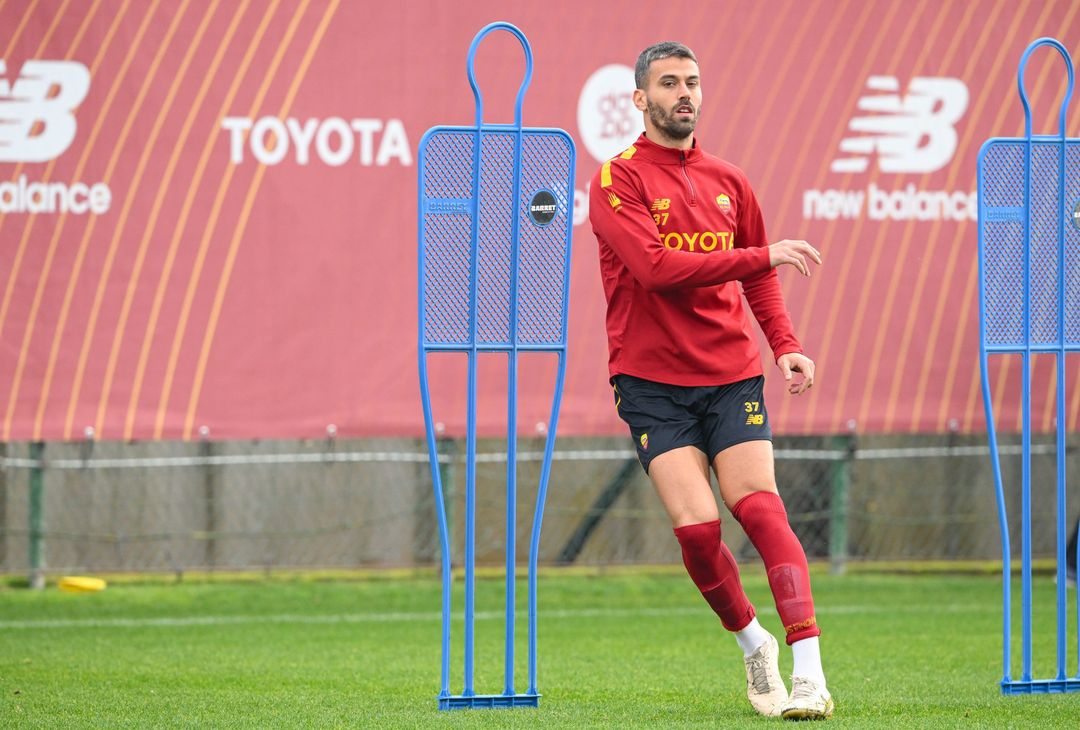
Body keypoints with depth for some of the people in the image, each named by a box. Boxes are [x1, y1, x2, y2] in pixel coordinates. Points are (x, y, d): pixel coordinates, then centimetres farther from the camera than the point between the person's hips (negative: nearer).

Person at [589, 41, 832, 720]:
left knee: (758, 505, -15)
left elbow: (758, 278, 25)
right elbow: (656, 267, -18)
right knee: (697, 525, -15)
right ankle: (752, 644, 10)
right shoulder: (618, 179, -4)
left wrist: (785, 344, 8)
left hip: (732, 375, 3)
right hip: (652, 379, -3)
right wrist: (764, 256, -18)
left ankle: (809, 671, -22)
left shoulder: (728, 181, 13)